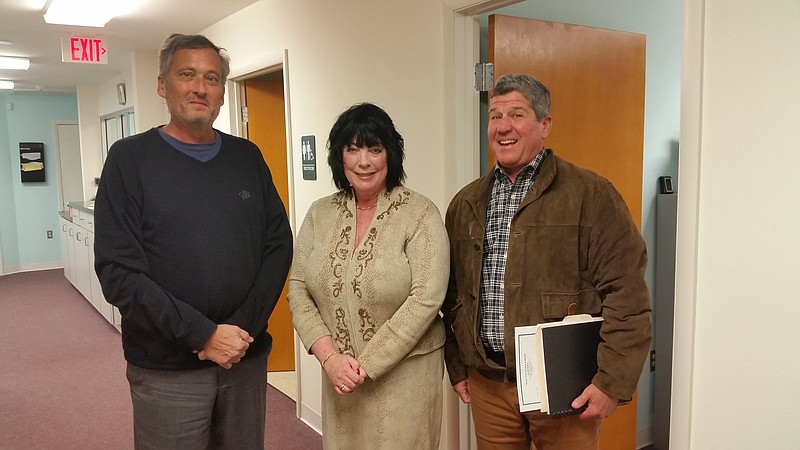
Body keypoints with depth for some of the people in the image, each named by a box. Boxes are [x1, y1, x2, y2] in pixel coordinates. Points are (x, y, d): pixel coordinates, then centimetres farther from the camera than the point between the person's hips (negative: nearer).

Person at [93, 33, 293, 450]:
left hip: (247, 359, 3)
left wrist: (245, 326, -9)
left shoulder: (248, 157, 6)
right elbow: (118, 271, -11)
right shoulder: (130, 158, -4)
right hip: (166, 369, -3)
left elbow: (278, 245, 3)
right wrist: (203, 335, -16)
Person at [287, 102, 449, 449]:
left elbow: (426, 298, -17)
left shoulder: (420, 214, -11)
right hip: (339, 373, 4)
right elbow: (298, 290, 1)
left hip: (404, 373, -3)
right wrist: (329, 357, -11)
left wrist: (367, 365, -16)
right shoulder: (320, 214, 2)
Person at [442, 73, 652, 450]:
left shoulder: (590, 195, -7)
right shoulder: (466, 203, 8)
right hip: (487, 385, 4)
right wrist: (457, 368, 12)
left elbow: (627, 294, -11)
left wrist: (612, 382, -13)